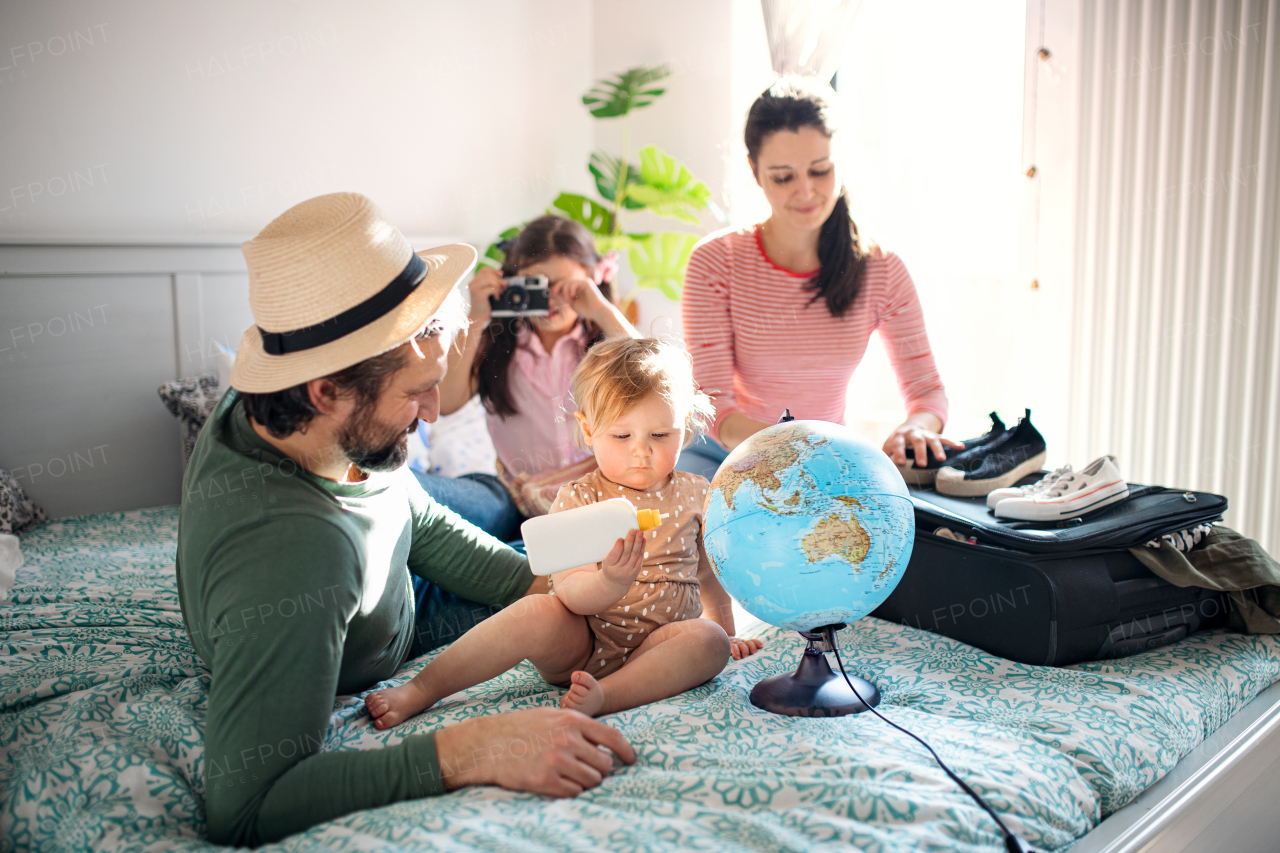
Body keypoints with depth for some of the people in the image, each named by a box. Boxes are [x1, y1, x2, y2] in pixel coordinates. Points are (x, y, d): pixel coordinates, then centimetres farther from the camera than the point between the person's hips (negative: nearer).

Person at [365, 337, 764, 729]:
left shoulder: (694, 494, 4)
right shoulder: (576, 498, -5)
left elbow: (708, 569, 21)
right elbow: (570, 593, -16)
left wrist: (725, 632, 26)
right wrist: (611, 584, -38)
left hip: (658, 645, 3)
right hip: (581, 644, -2)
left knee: (709, 641, -27)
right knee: (537, 612, -31)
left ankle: (605, 695, -40)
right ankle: (421, 690, -24)